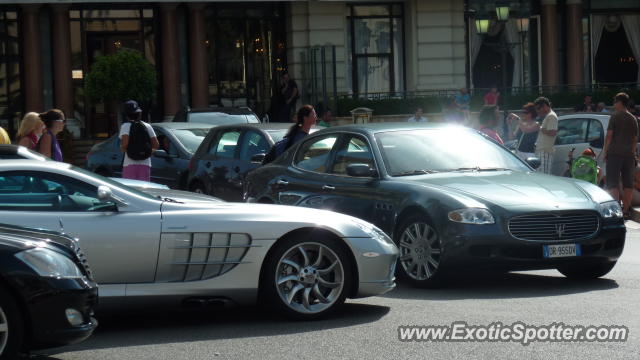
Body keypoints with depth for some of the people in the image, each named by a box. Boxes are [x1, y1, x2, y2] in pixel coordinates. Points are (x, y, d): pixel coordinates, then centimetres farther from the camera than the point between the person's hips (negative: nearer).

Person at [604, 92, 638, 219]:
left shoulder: (615, 116, -6)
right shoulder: (633, 119, 10)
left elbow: (609, 135, -9)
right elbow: (635, 139, 12)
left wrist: (605, 152, -3)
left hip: (614, 153, -5)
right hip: (629, 155, 5)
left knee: (613, 183, -4)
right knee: (628, 183, 8)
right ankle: (626, 209, 10)